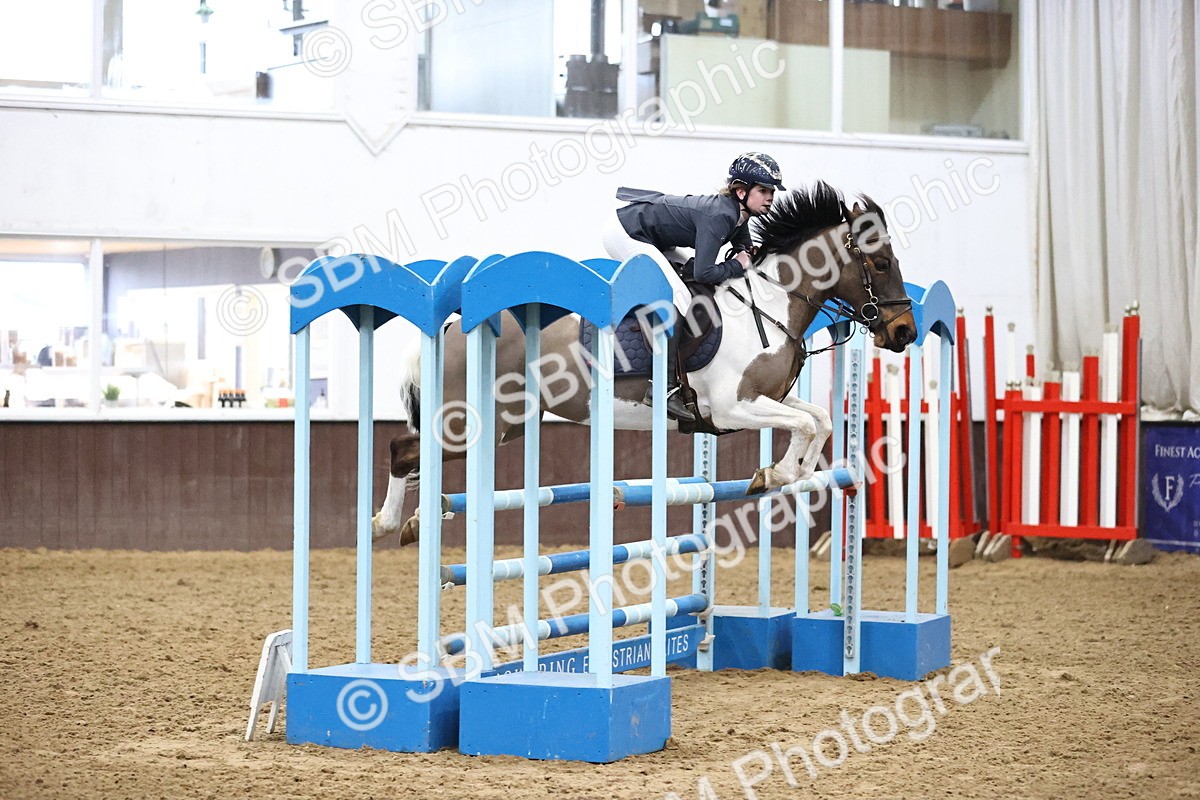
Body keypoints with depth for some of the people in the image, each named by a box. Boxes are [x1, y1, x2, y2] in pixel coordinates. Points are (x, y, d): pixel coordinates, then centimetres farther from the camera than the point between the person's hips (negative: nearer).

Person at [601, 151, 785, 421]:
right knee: (678, 299, -19)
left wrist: (750, 260, -4)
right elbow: (703, 273, -31)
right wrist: (736, 266, -16)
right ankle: (664, 388, -18)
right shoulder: (719, 216, -27)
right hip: (625, 234, -10)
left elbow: (745, 253, 17)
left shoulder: (737, 214, 1)